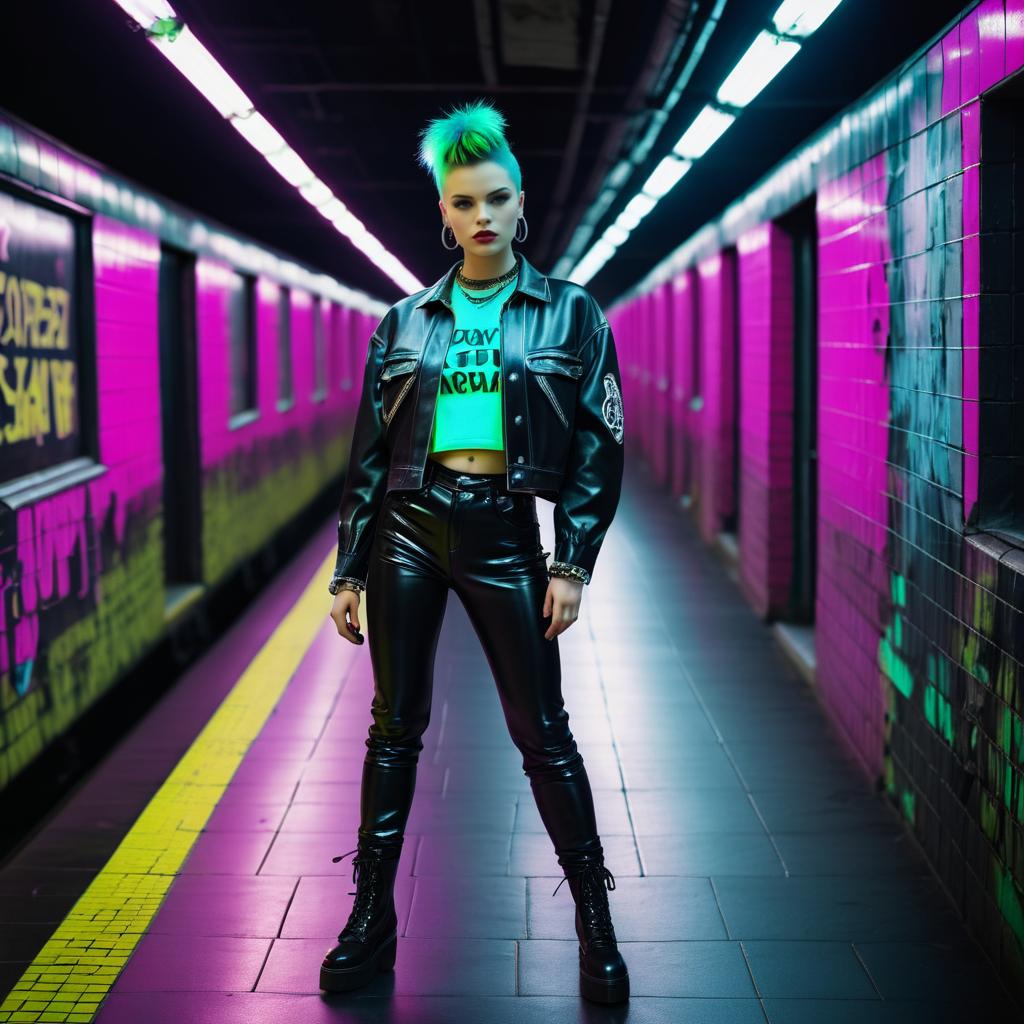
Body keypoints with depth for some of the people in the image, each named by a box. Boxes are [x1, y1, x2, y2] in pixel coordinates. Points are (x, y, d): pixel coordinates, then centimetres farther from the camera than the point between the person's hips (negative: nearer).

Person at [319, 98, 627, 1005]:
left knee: (544, 733, 0)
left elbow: (600, 446, 1)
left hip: (504, 533, -2)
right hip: (409, 527, 2)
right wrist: (349, 571, 6)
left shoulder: (570, 314, 3)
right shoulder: (406, 323, 8)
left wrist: (573, 563, -8)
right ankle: (372, 921, 16)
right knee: (395, 727, 6)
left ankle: (597, 927, 11)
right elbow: (369, 453, 10)